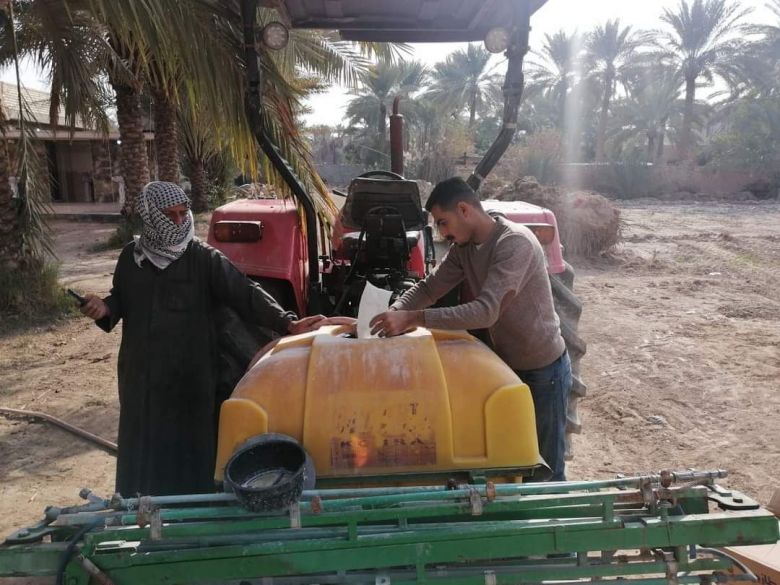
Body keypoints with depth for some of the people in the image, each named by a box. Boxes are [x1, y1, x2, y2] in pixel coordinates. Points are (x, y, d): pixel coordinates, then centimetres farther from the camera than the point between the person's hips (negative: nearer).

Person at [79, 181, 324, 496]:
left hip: (190, 377, -4)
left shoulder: (204, 258, -7)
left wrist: (286, 322, -26)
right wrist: (105, 309, -4)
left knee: (189, 450, 5)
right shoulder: (131, 257, 5)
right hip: (141, 377, 4)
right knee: (141, 452, 15)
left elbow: (245, 294, -14)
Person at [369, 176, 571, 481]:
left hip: (543, 370, -7)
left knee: (546, 468, 6)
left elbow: (486, 312, -36)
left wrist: (413, 318, -39)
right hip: (505, 364, 8)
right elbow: (429, 287, 2)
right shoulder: (463, 247, -1)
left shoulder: (515, 243, -27)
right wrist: (395, 313, -18)